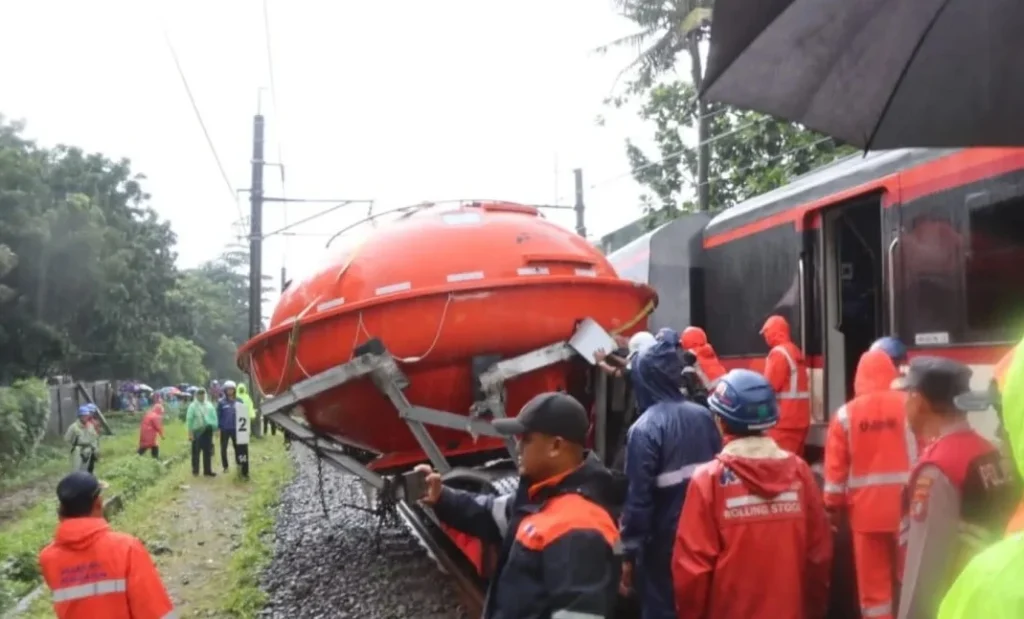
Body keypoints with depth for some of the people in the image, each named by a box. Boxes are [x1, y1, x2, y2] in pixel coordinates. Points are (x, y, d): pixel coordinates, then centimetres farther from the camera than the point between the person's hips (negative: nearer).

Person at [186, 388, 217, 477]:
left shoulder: (209, 405, 10)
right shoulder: (193, 406, -3)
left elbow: (214, 417, 11)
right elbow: (189, 420, -7)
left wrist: (215, 428, 2)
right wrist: (190, 433, -12)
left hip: (208, 431, 4)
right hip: (197, 432, -4)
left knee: (208, 452, 8)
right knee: (196, 452, 2)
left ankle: (207, 470, 15)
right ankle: (195, 470, 12)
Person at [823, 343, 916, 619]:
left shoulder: (846, 413, -2)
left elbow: (835, 465, -2)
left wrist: (834, 505, 8)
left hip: (866, 506, 0)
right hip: (907, 504, 0)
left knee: (873, 578, 8)